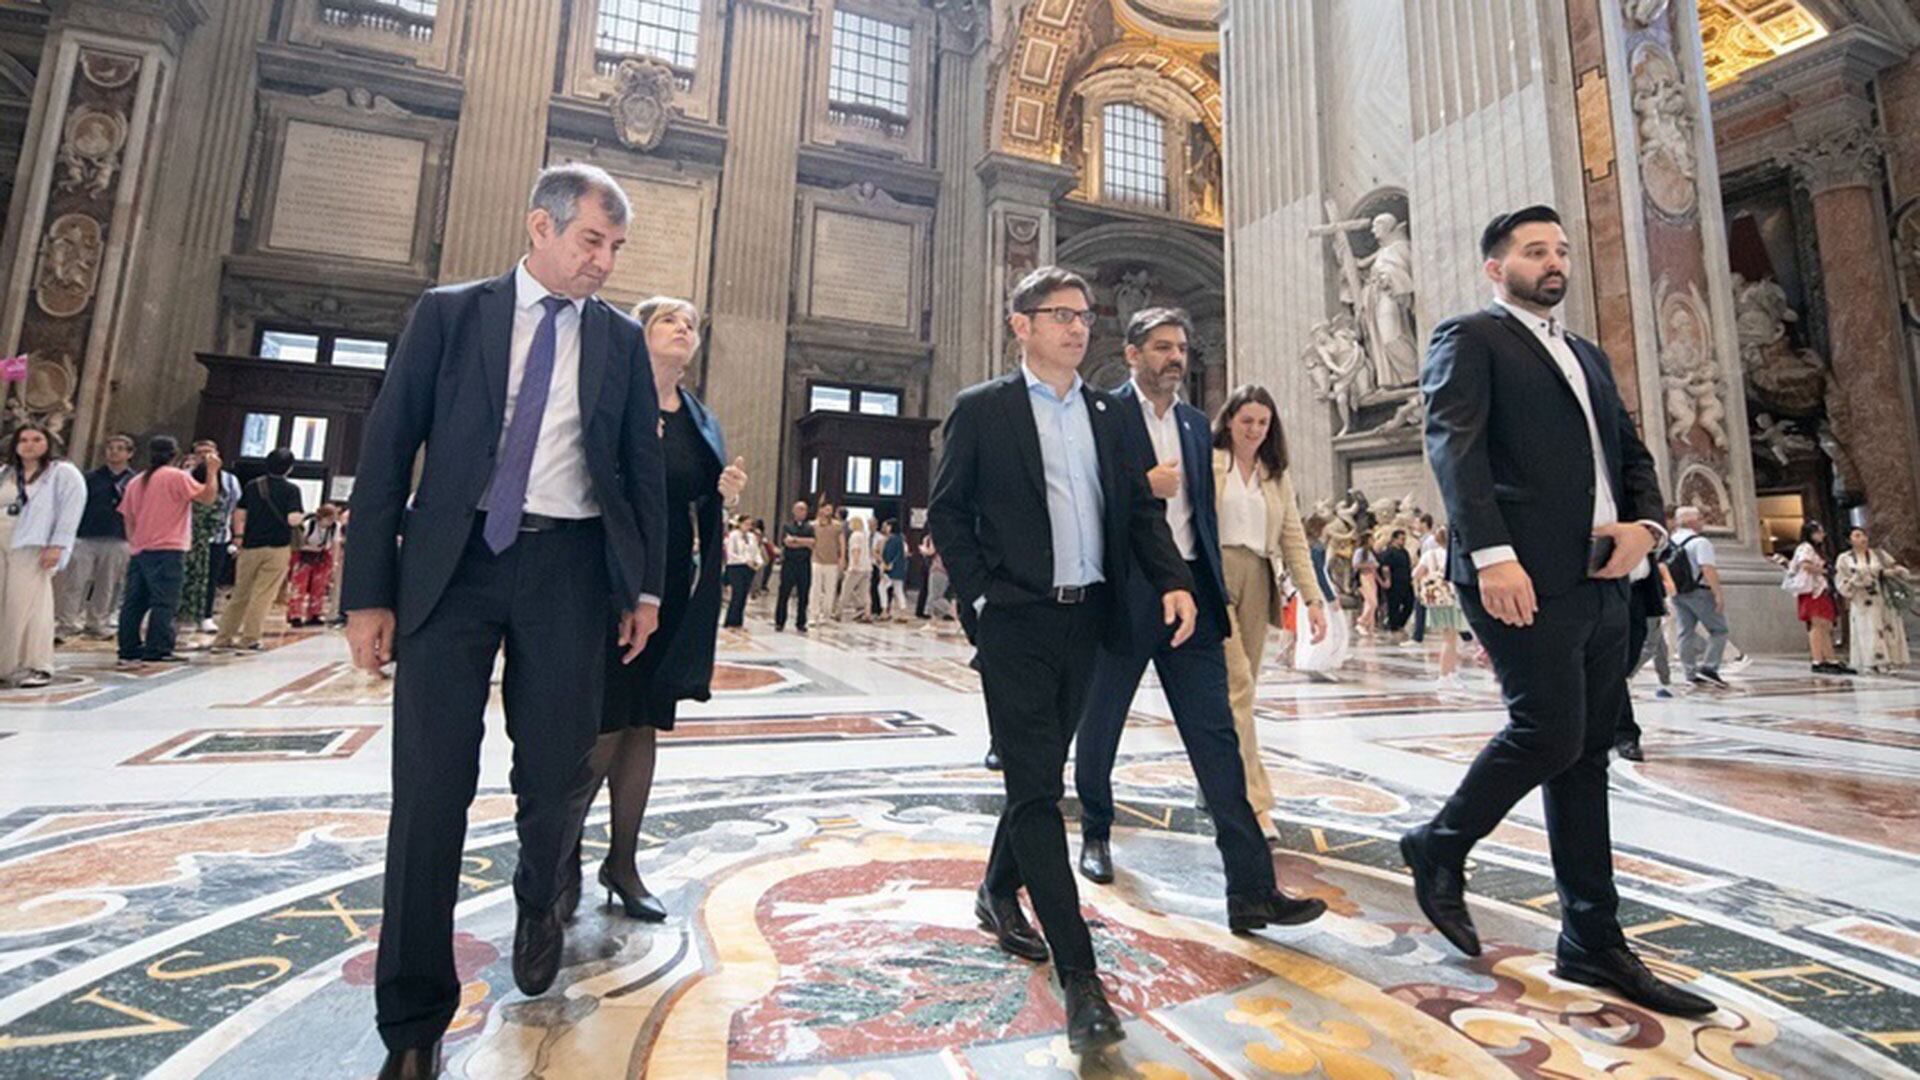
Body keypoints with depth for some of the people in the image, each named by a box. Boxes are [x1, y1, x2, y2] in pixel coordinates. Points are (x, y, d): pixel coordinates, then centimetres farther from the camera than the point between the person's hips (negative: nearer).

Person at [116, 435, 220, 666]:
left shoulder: (136, 482, 16)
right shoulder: (177, 476, -7)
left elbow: (128, 519, 17)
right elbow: (207, 497, -14)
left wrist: (133, 545, 23)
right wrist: (212, 471, -4)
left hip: (139, 551, 7)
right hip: (167, 551, -7)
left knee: (134, 602, 10)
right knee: (165, 602, -6)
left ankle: (129, 650, 13)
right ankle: (158, 650, -8)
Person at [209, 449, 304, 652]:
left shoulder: (252, 485, 7)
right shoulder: (291, 489, -6)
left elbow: (239, 515, 7)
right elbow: (293, 519, -16)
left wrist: (239, 536, 21)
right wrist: (303, 515, 6)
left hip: (251, 546, 4)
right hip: (277, 548, -4)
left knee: (240, 595, 13)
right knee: (263, 596, 0)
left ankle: (223, 639, 15)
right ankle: (248, 640, 0)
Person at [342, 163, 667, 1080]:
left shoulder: (621, 339, 10)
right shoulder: (449, 313, 6)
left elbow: (644, 468, 10)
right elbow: (387, 449, 3)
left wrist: (646, 585, 4)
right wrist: (369, 592, -2)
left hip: (569, 567, 1)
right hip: (452, 560, -1)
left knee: (554, 771, 7)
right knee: (431, 784, 1)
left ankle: (538, 902, 39)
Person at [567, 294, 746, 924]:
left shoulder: (702, 421, 13)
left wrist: (726, 497, -6)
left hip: (671, 588, 5)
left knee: (646, 724, 9)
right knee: (607, 722, -5)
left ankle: (622, 861, 22)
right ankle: (563, 845, 20)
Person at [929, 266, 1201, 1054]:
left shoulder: (1109, 414, 13)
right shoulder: (981, 409, 0)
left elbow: (1140, 507, 10)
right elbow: (946, 510, -1)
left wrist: (1173, 580, -4)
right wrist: (981, 592, -8)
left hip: (1086, 617, 5)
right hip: (1017, 620, -5)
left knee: (1042, 775, 17)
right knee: (1034, 786, -5)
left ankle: (1000, 894, 40)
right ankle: (1079, 976, 3)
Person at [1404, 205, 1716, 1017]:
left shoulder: (1588, 356, 26)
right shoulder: (1468, 338, 1)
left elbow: (1631, 453, 21)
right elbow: (1454, 446, -13)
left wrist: (1645, 524, 0)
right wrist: (1492, 553, -24)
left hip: (1600, 578, 8)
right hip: (1522, 575, -8)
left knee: (1584, 752, 8)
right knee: (1549, 732, -12)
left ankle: (1592, 943, 17)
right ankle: (1441, 846, 12)